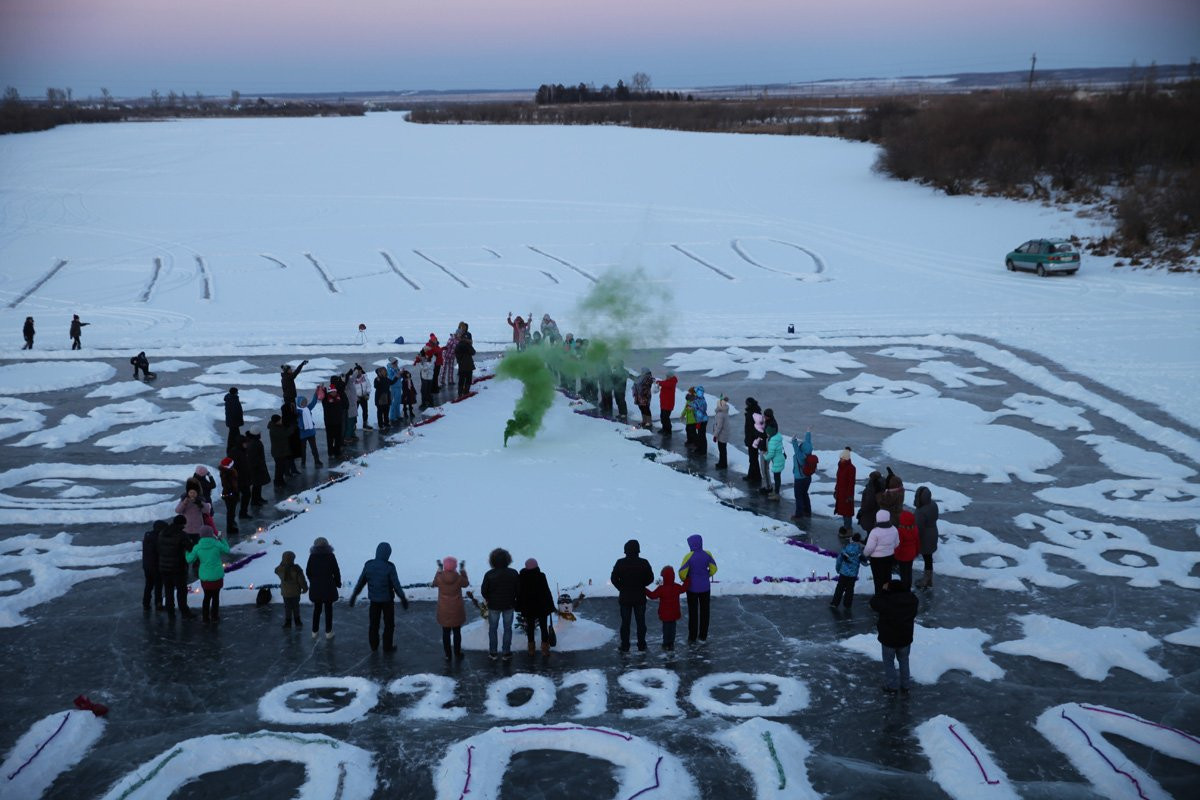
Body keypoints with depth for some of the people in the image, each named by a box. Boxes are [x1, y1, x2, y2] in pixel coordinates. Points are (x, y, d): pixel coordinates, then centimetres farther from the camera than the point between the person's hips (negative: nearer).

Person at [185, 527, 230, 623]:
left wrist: (188, 551, 16)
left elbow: (189, 560, -3)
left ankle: (205, 617, 21)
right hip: (217, 576, -2)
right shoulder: (217, 544, -12)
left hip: (205, 577, 2)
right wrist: (221, 540, 15)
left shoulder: (197, 547, -8)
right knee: (216, 596, 14)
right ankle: (214, 616, 19)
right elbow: (227, 550, 3)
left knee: (207, 596, 18)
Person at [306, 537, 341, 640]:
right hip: (328, 587, -2)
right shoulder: (330, 556, -8)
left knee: (317, 609, 14)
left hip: (315, 588, 2)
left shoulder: (312, 556, -2)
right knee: (328, 609, 7)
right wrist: (338, 582, 9)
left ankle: (314, 631, 17)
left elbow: (308, 571, 3)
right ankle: (328, 632, 9)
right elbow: (336, 571, -6)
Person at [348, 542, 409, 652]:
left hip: (374, 599, 3)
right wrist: (403, 598, -4)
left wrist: (354, 596, 10)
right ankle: (387, 647, 19)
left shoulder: (368, 565, -9)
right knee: (389, 624, 12)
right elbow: (396, 585, -16)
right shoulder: (389, 567, -21)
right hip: (387, 600, -3)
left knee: (373, 623, 17)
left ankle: (373, 646, 26)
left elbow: (360, 582, -2)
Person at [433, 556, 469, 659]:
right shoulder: (459, 578, -18)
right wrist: (463, 570, 11)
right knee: (457, 632, 13)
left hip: (444, 611, 0)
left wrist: (439, 570, 11)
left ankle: (447, 655, 16)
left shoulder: (439, 577, -16)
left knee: (446, 633, 11)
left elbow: (434, 584, 8)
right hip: (456, 610, 0)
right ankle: (457, 653, 21)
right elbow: (466, 583, 5)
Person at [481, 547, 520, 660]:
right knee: (507, 628, 13)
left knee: (492, 629, 14)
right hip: (509, 605, 1)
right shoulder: (513, 573, -13)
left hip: (493, 605, -1)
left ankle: (492, 653, 20)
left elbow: (483, 591, -10)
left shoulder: (489, 574, -17)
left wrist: (489, 599, 10)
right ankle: (507, 653, 18)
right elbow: (518, 589, -5)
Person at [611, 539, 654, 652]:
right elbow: (650, 578, -3)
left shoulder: (620, 563, -11)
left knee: (625, 622, 7)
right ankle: (641, 645, 16)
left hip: (625, 597, 0)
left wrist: (622, 588, 8)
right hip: (640, 598, 0)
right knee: (640, 622, 11)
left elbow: (614, 579, -7)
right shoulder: (644, 563, -9)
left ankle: (625, 646, 9)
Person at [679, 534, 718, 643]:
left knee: (693, 612, 7)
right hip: (705, 587, 3)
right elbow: (713, 569, 1)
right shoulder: (707, 554, -8)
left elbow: (682, 572, -17)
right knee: (704, 611, 13)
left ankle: (692, 637, 11)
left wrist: (685, 581, 3)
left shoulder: (689, 556, -18)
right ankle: (703, 636, 20)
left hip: (692, 588, -3)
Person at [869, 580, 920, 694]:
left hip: (889, 639, -4)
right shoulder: (912, 599, -11)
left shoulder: (886, 602, -26)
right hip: (906, 638, 4)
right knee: (904, 661, 22)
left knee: (889, 662, 15)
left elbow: (873, 602, -10)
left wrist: (883, 591, -7)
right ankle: (905, 687, 28)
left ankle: (892, 686, 20)